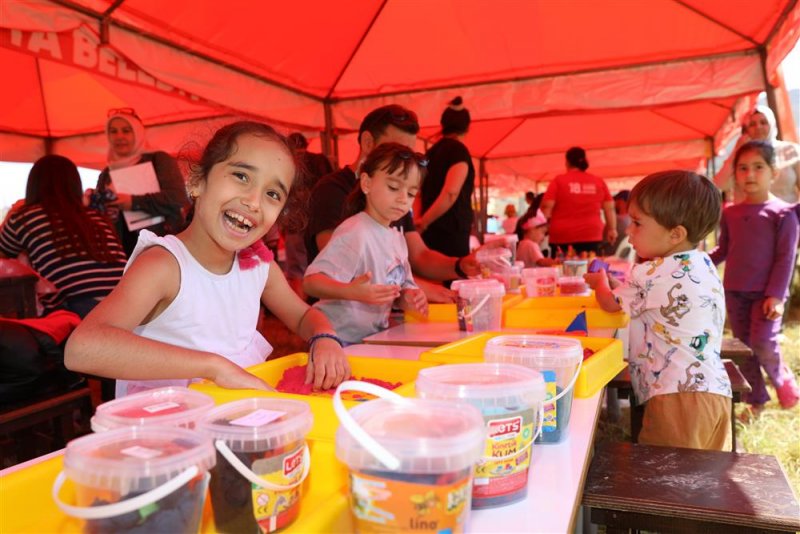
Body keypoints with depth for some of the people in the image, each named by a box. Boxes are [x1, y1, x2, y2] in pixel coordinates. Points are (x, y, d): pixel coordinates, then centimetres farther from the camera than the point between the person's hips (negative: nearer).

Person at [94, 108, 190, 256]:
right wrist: (100, 214, -2)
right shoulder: (106, 174, 18)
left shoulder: (159, 160, 2)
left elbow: (178, 198, -13)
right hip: (120, 252, 4)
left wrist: (134, 202, -20)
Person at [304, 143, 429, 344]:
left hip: (373, 340, 9)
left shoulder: (397, 238, 12)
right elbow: (311, 281, -22)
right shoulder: (354, 233, -15)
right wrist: (350, 291, -38)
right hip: (340, 344, -9)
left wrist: (408, 298, -1)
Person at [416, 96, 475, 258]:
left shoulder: (432, 151, 16)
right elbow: (450, 193, -20)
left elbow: (420, 193, 17)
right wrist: (423, 223, -11)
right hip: (451, 233, -8)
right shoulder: (459, 150, -7)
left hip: (430, 233, 8)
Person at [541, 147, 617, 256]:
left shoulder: (559, 180, -1)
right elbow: (610, 208, 9)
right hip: (591, 236, 2)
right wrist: (612, 229, 18)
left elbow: (547, 207, -5)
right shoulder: (599, 181, 8)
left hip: (563, 237, -2)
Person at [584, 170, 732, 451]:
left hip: (678, 394, -9)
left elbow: (610, 303, 7)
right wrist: (614, 282, 21)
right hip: (716, 391, 9)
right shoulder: (704, 265, 13)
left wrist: (600, 282, 26)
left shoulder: (652, 275, -12)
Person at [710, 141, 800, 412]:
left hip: (766, 292, -4)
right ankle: (756, 401, 22)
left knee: (762, 343, -14)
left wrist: (776, 295, -15)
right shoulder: (730, 213, 6)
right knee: (744, 348, 8)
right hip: (734, 291, 4)